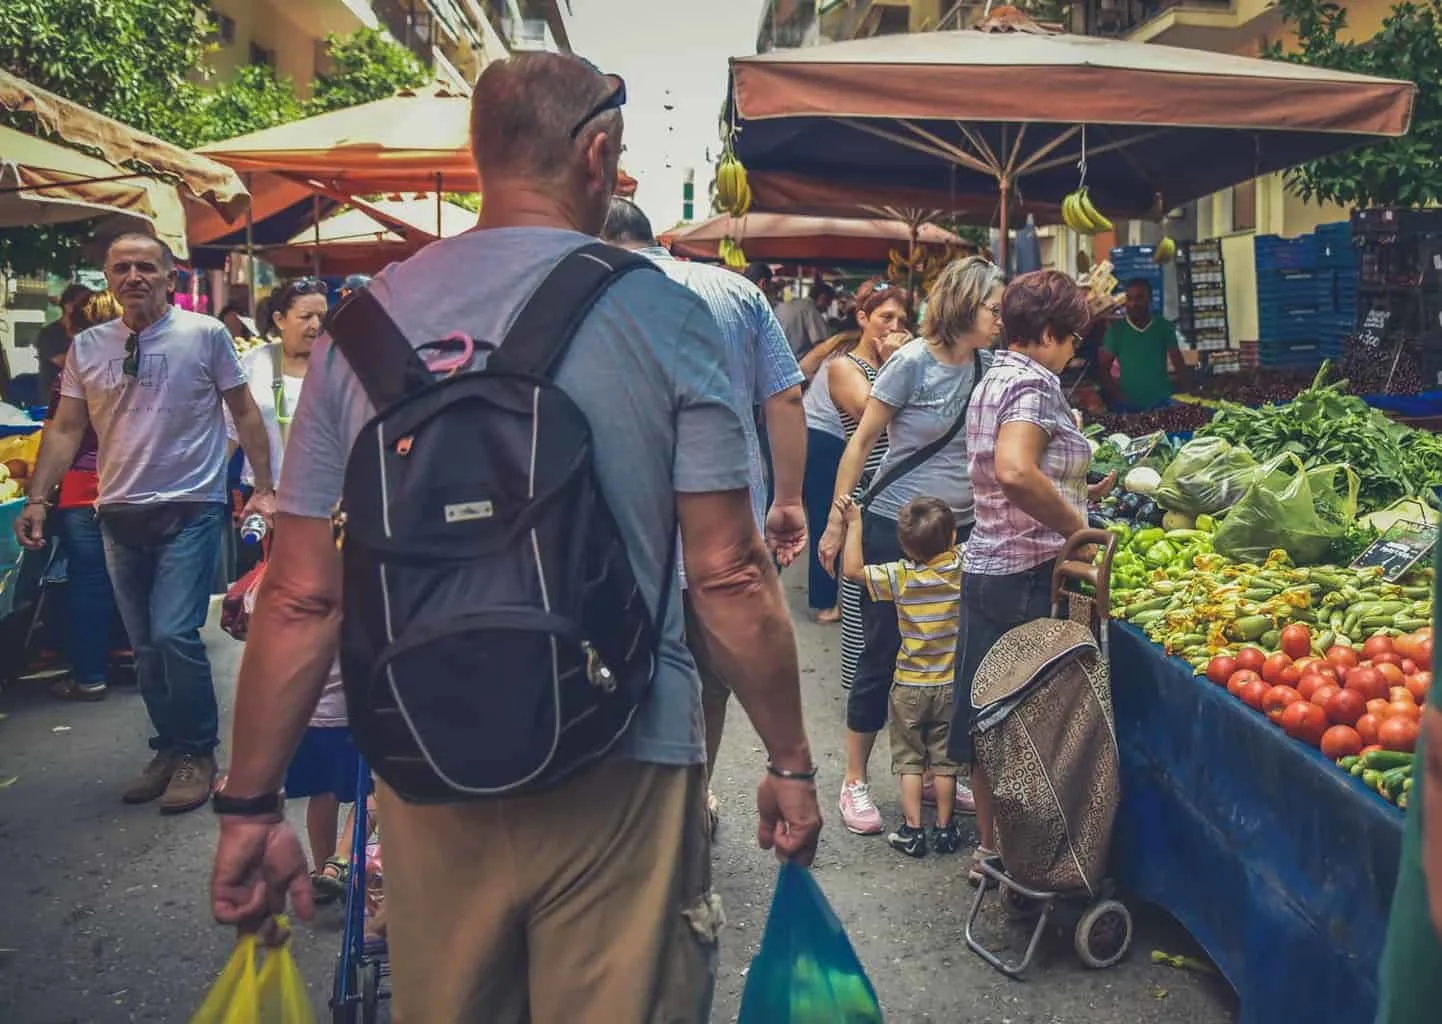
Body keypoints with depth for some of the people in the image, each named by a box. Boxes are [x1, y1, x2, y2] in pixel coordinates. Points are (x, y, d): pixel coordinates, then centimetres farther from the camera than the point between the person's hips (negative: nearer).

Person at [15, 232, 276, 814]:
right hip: (120, 513, 5)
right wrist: (37, 500, -2)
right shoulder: (87, 347, 7)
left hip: (189, 509, -4)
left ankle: (196, 752, 5)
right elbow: (66, 428, 8)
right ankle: (170, 750, 25)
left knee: (174, 634, -13)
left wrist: (265, 488, -4)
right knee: (145, 645, 11)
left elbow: (245, 413, 1)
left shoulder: (205, 334, -3)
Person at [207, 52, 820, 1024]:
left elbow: (302, 595, -1)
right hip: (621, 775, -3)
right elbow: (729, 578, -10)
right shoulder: (662, 314, -9)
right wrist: (792, 763, 2)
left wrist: (251, 806, 8)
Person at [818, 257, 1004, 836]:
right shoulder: (913, 362, -13)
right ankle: (855, 782, 16)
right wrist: (836, 521, -10)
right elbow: (861, 442, -10)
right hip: (895, 528, -6)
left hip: (958, 530, 6)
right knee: (882, 655, 3)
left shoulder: (987, 366, 5)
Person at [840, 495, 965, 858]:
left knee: (910, 760, 9)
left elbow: (851, 569, -11)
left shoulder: (899, 577, -16)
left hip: (909, 685, -2)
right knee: (944, 760, 12)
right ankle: (944, 829, 19)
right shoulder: (964, 567, -12)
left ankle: (911, 831, 10)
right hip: (951, 685, 2)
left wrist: (854, 523, -6)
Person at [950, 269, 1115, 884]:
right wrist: (1078, 526, -21)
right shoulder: (1035, 383, -15)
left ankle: (989, 846, 27)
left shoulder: (992, 379, 14)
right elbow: (1014, 471, -33)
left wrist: (1078, 493, 24)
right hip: (1030, 576, -9)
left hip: (984, 566, 9)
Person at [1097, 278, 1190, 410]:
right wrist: (1117, 394, -11)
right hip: (1127, 405, -1)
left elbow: (1179, 364, 3)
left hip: (1162, 403, 1)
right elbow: (1103, 368, 0)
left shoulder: (1164, 327, 2)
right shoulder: (1116, 329, -1)